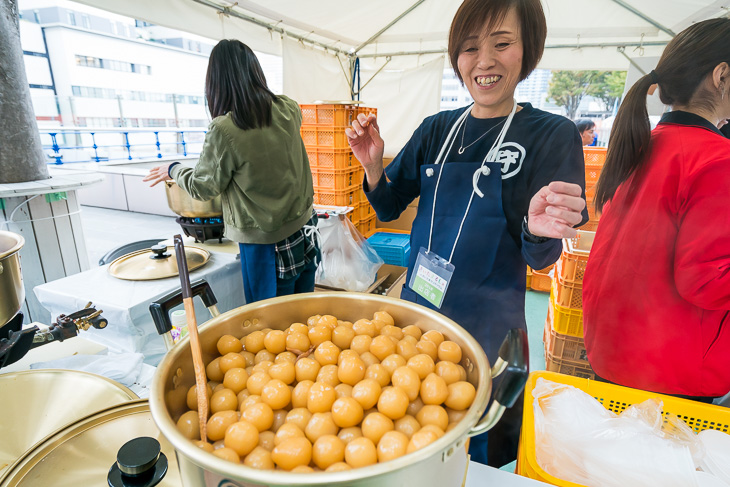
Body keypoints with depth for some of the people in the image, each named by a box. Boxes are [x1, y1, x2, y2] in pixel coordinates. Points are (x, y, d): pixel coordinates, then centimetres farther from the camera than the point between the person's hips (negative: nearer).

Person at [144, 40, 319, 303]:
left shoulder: (224, 130, -20)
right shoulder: (289, 110, -3)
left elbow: (204, 187, -6)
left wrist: (173, 170, 14)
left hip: (265, 240, -5)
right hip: (304, 227, 6)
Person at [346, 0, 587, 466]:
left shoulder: (552, 134, -11)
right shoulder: (438, 129, 1)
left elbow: (541, 258, -10)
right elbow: (388, 207, 3)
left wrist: (538, 231, -33)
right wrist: (373, 165, -16)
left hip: (489, 325, -3)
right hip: (419, 307, 4)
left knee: (482, 453, 20)